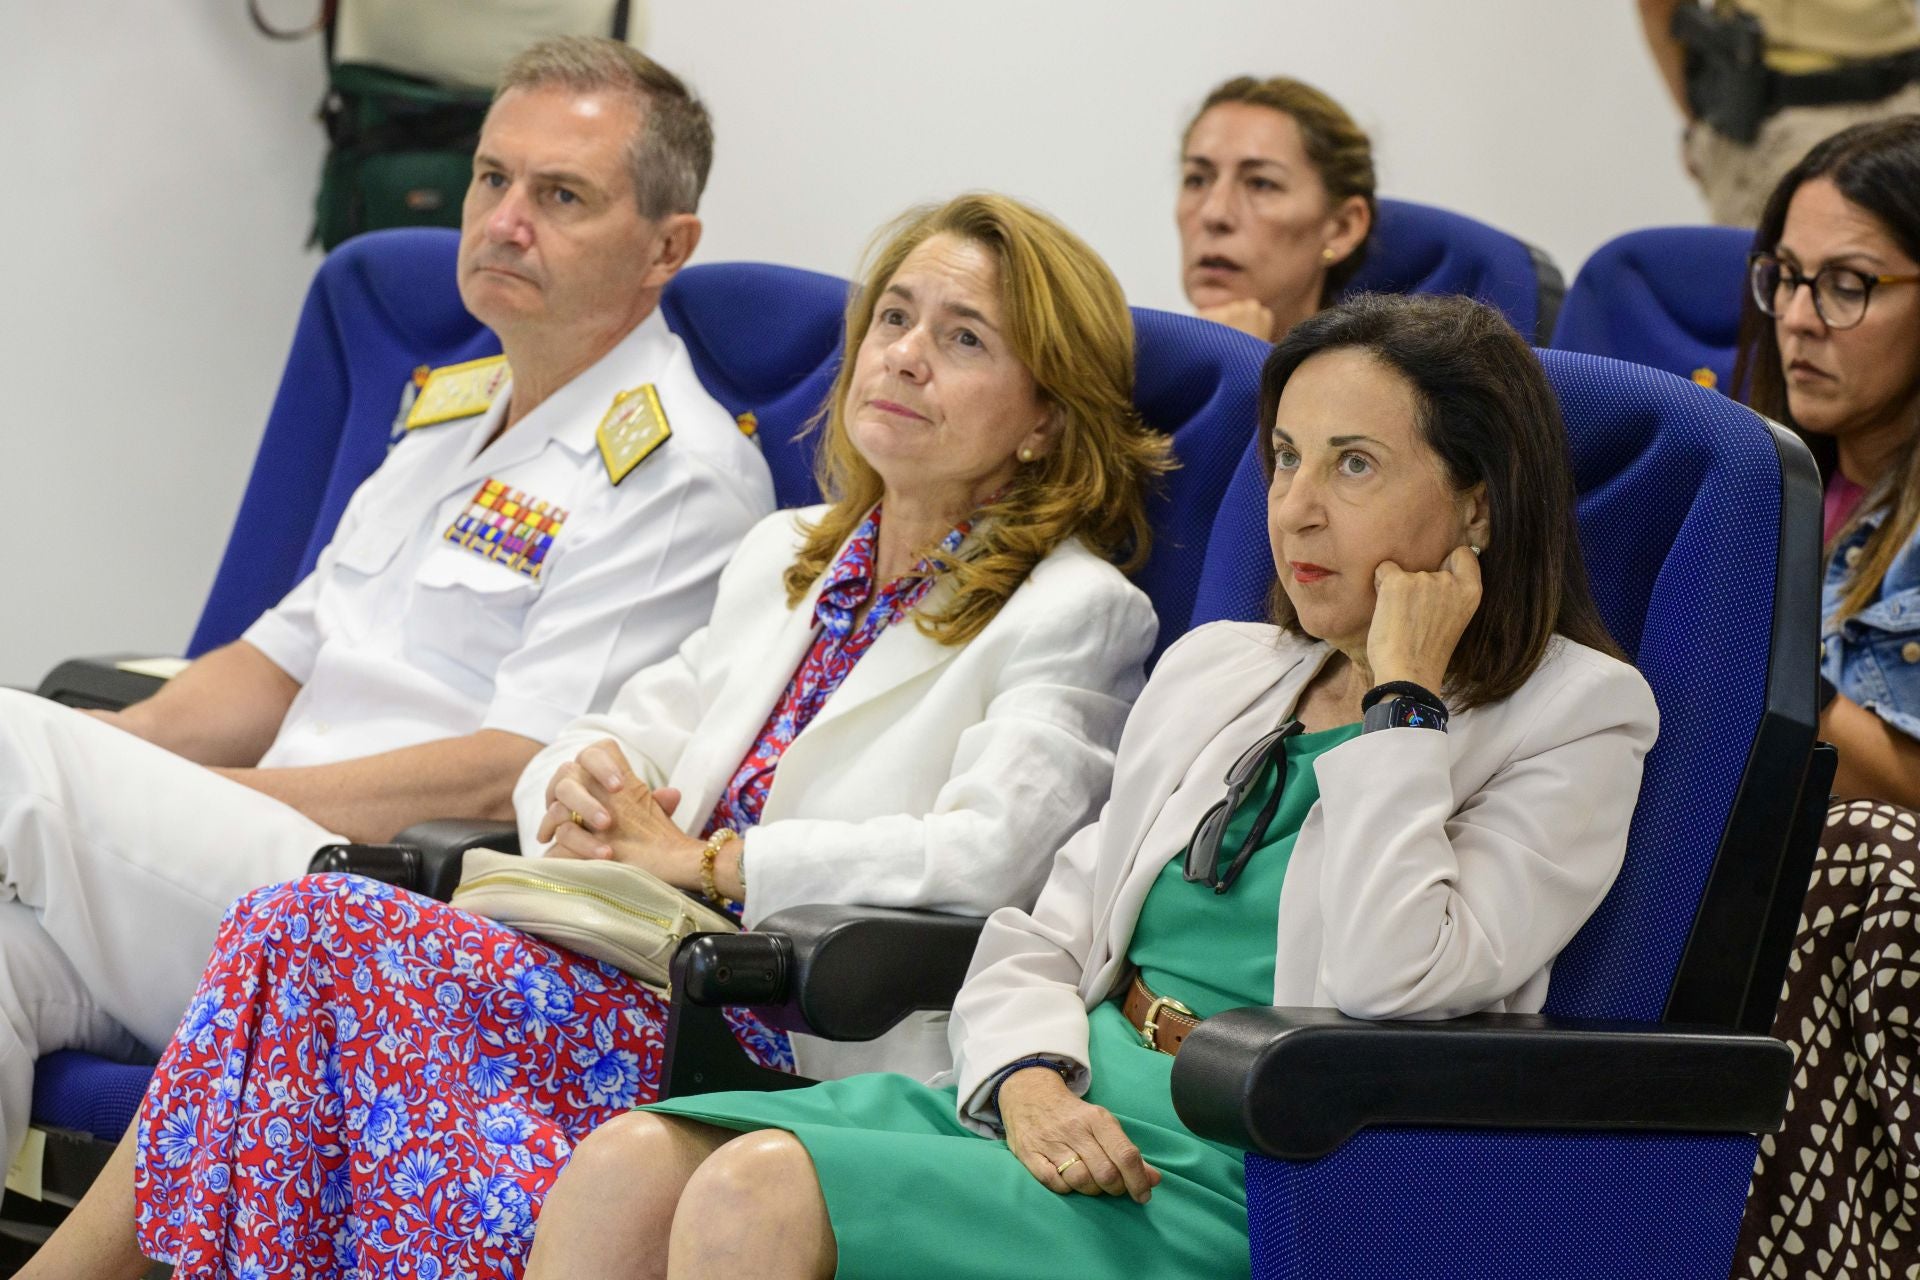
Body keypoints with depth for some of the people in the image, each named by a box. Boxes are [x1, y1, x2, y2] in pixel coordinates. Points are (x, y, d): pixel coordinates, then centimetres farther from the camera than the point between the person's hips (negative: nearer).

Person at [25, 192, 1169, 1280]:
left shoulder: (1075, 613, -2)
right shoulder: (788, 555, 23)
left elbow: (989, 853, -17)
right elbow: (637, 728, 22)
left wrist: (701, 858, -12)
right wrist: (586, 783, -4)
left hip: (792, 1059, -7)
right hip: (657, 979, 7)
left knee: (315, 934, -21)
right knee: (298, 931, -19)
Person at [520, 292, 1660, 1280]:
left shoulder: (1573, 719, 1)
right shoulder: (1212, 670, 22)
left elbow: (1380, 983, -15)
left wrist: (1401, 696, -7)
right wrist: (1031, 1080, -5)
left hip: (1246, 1177, -7)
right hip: (1079, 1114, 7)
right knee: (628, 1165, -19)